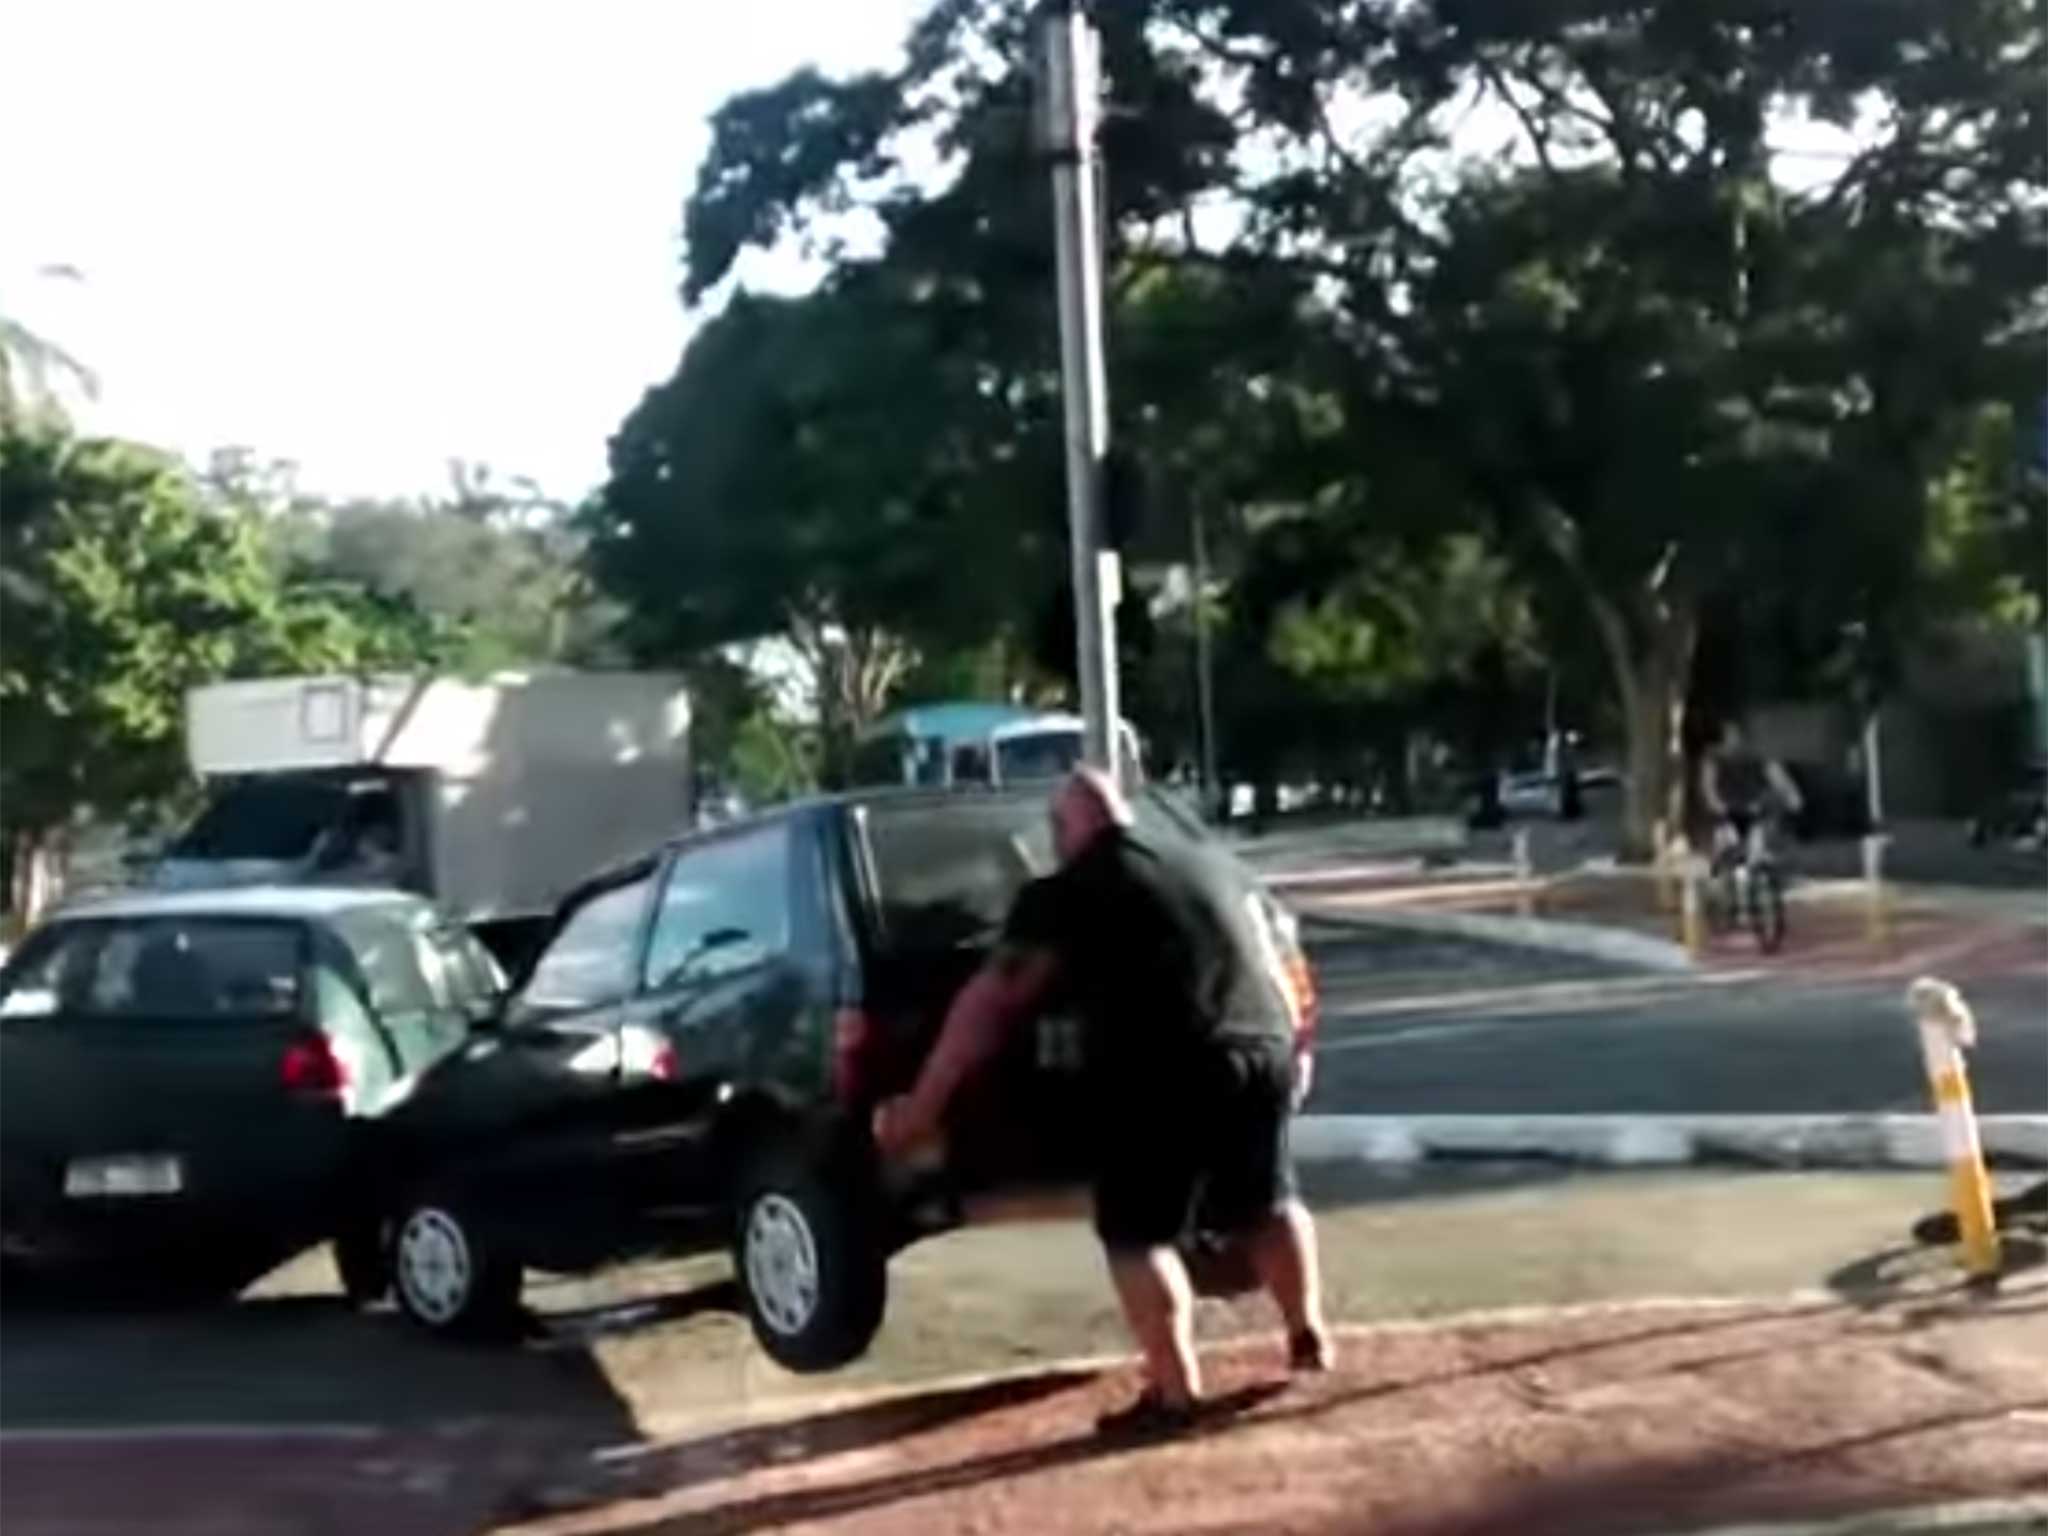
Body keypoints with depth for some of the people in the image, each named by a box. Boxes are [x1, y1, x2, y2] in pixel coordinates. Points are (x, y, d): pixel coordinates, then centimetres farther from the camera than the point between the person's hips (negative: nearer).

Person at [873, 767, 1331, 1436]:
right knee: (1268, 1201, 26)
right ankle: (1308, 1334, 34)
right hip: (1265, 1050, 6)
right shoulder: (1204, 870, 22)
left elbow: (988, 1003, -3)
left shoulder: (1065, 895, 3)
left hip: (1167, 1073, -6)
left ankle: (1174, 1392, 5)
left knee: (1138, 1233, 6)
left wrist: (923, 1104, -1)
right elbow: (1272, 970, 31)